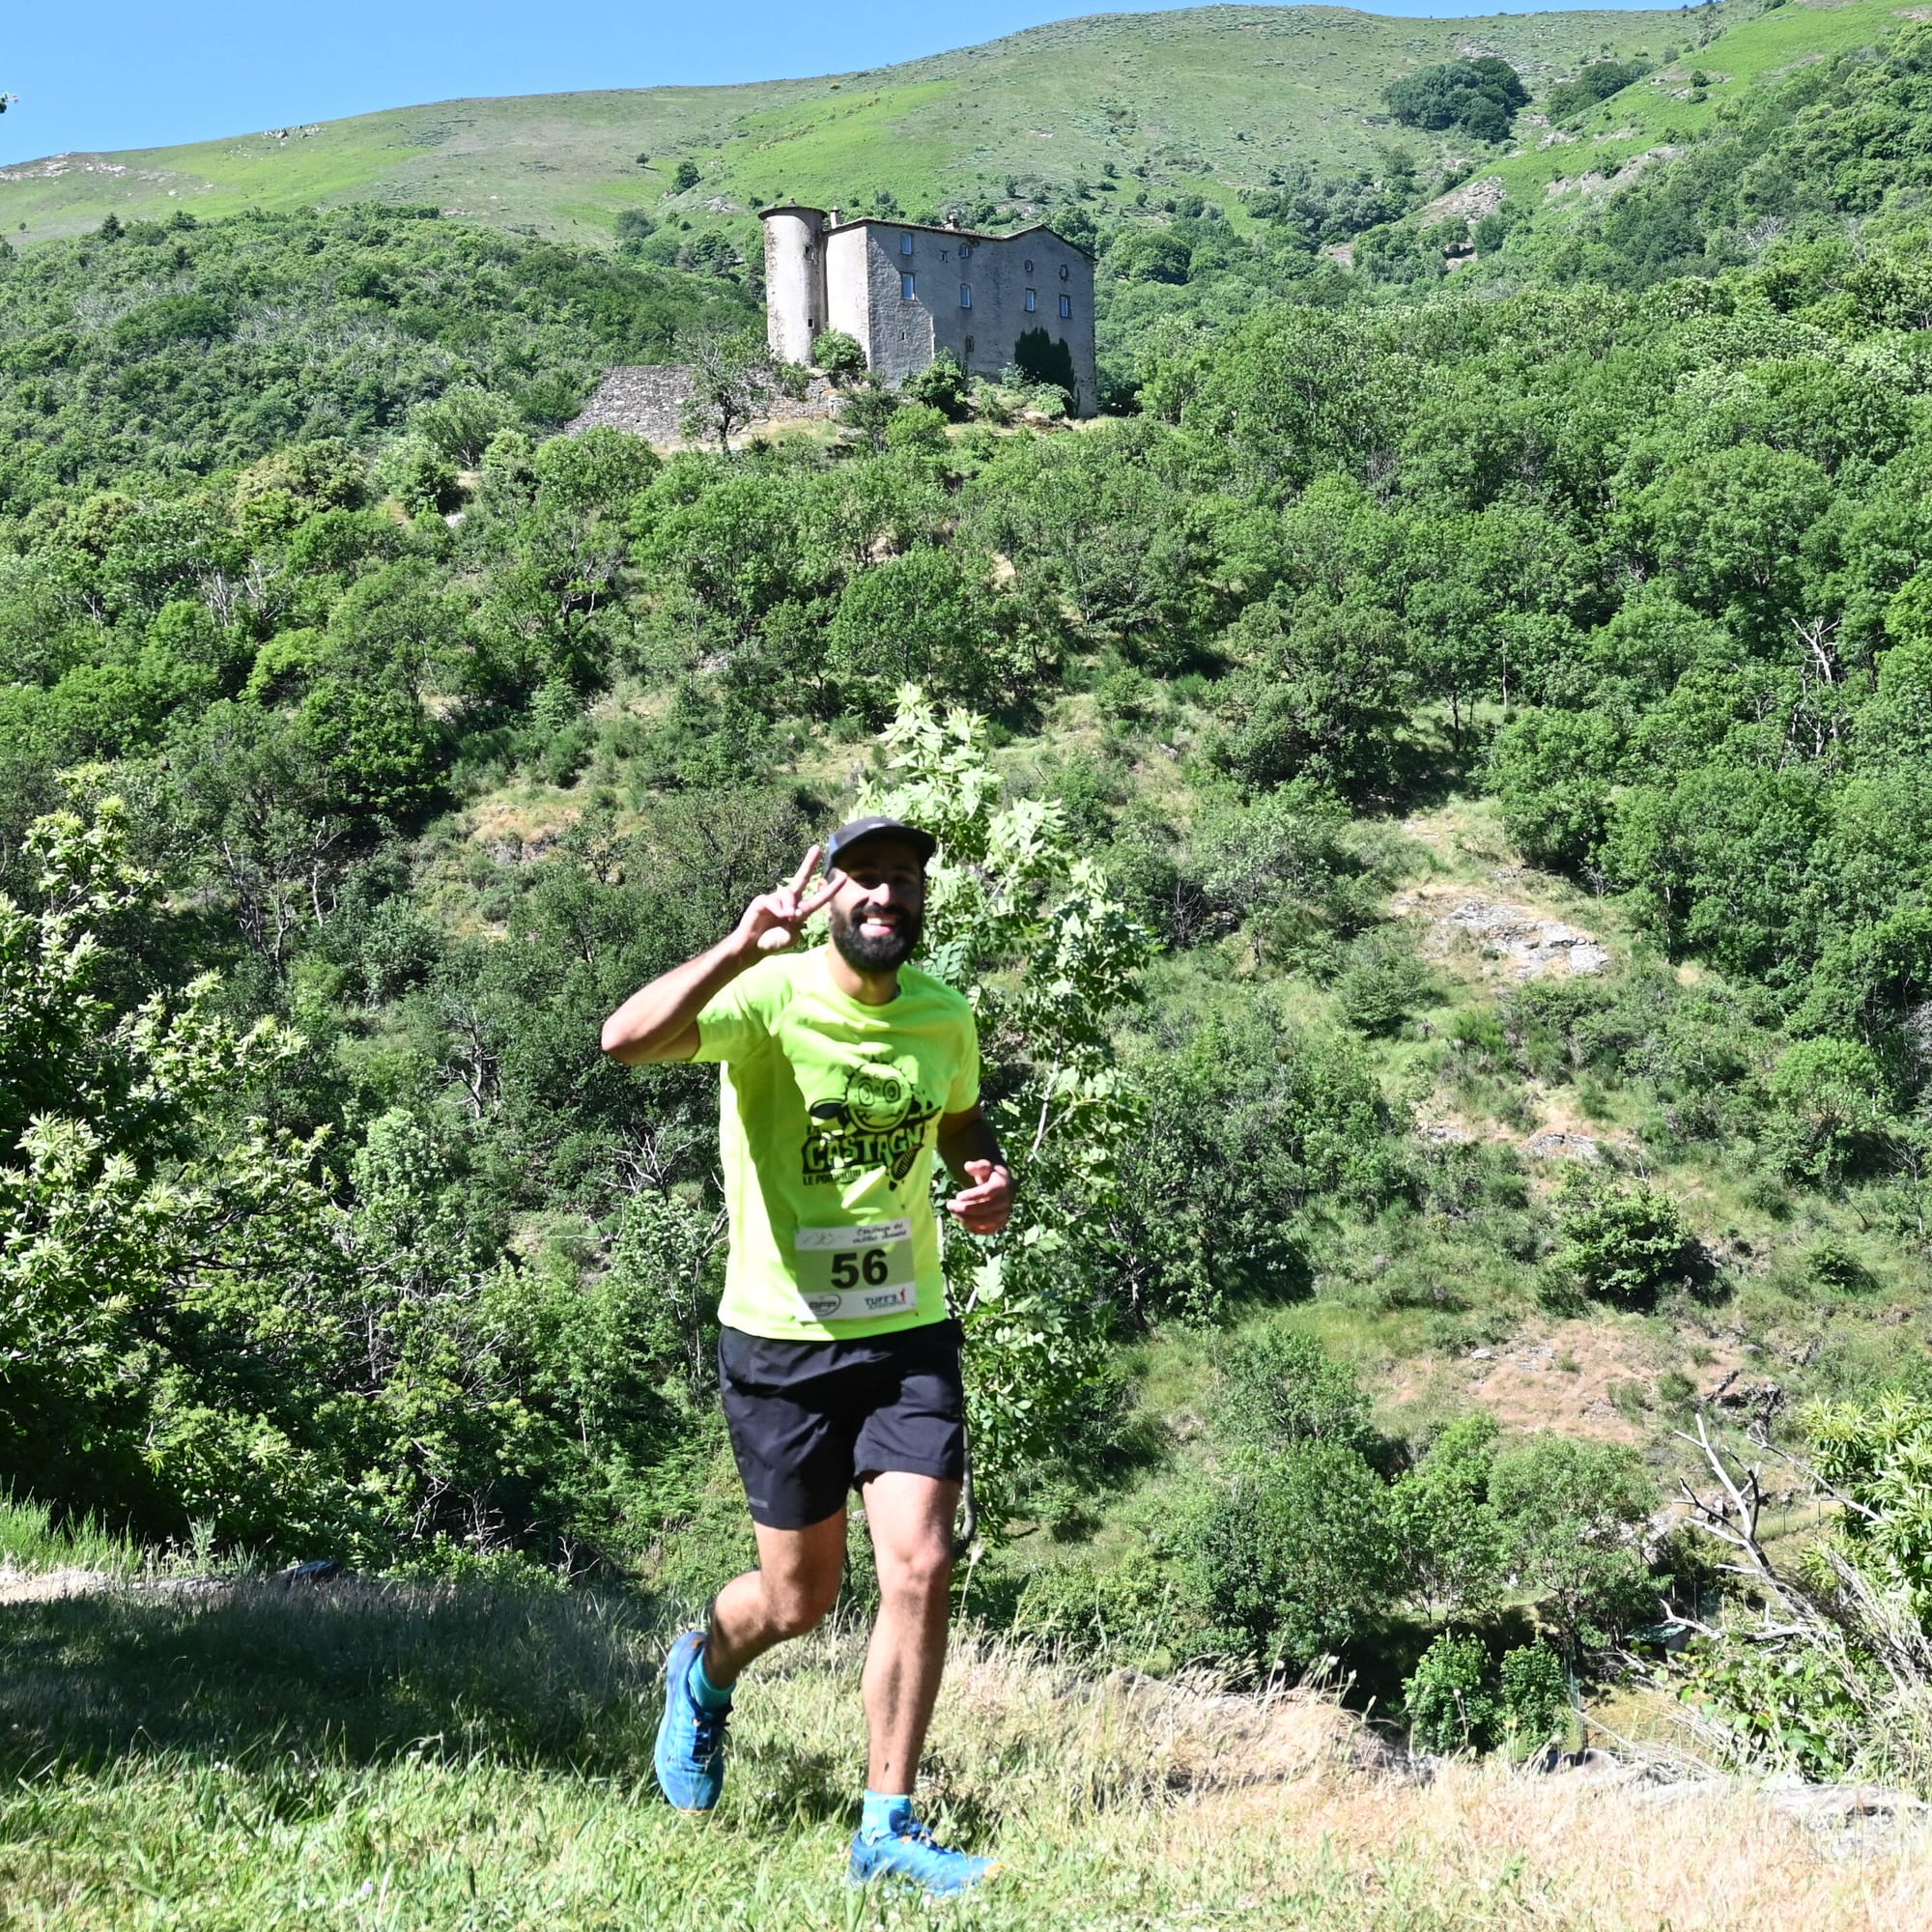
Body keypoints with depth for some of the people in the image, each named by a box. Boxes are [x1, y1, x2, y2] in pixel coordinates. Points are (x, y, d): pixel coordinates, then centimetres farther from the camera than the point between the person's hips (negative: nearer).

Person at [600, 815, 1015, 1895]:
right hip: (782, 1341, -3)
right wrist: (744, 946, -44)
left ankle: (888, 1832, 6)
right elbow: (627, 1041, -33)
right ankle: (704, 1674, 46)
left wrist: (989, 1178, 1)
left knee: (922, 1569, -9)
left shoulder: (945, 1016, 2)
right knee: (800, 1600, 9)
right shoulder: (768, 996, -14)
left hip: (911, 1335, 3)